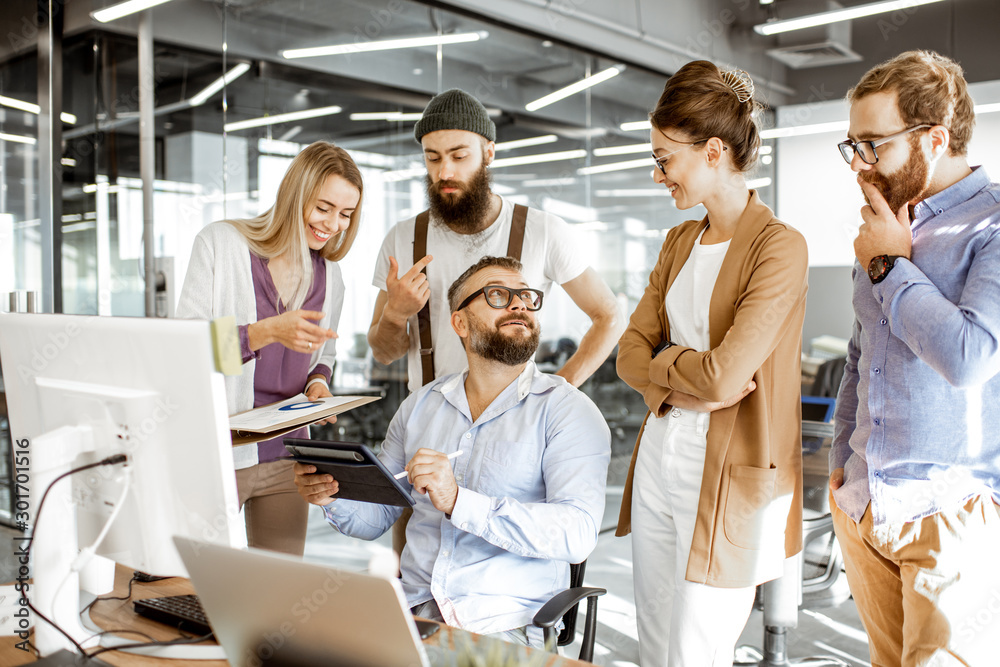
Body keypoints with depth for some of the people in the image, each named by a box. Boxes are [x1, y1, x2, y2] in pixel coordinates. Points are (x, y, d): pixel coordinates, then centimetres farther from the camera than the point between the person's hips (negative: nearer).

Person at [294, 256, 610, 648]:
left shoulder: (566, 410, -3)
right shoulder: (421, 405, 13)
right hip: (411, 606, 4)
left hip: (505, 621, -4)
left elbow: (578, 534, -17)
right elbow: (374, 517, 18)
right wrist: (331, 495, -5)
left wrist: (458, 502, -26)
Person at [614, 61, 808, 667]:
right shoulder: (680, 241, 10)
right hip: (659, 459, 7)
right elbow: (632, 350, 7)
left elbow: (723, 375, -23)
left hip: (730, 480, -7)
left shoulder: (780, 246, -14)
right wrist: (682, 386, -12)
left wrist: (660, 361, -4)